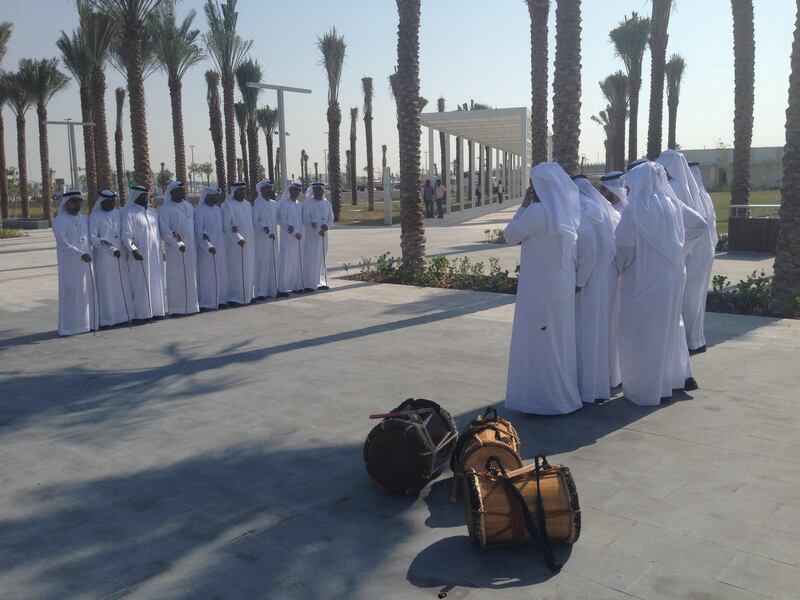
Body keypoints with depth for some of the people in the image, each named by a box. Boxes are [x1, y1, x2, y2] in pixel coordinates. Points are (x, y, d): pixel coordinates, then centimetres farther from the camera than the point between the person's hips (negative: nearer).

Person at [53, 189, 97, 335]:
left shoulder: (84, 219, 13)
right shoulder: (59, 221, -6)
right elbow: (63, 244, -15)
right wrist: (80, 254, -25)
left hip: (86, 262, 6)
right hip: (69, 264, -6)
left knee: (87, 292, 8)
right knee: (71, 293, -4)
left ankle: (87, 322, 16)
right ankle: (70, 326, 0)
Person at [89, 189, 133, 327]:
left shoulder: (118, 213, 9)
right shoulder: (95, 216, -4)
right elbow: (93, 238, -10)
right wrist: (111, 250, -18)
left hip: (119, 255, 5)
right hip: (103, 257, -5)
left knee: (122, 285, 8)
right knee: (106, 287, -1)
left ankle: (122, 314, 16)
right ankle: (107, 318, 2)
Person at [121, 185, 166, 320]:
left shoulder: (153, 212, 14)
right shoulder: (128, 212, -7)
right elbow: (126, 235, -13)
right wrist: (133, 250, -25)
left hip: (155, 254, 6)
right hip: (139, 255, -6)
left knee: (155, 283, 9)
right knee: (140, 283, -3)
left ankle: (155, 310, 16)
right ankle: (140, 313, 2)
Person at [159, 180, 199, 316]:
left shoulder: (189, 206, 14)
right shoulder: (166, 209, -6)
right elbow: (164, 229, -13)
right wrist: (177, 243, -19)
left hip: (191, 247, 6)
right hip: (175, 249, -6)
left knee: (191, 275, 9)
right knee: (177, 277, -3)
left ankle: (191, 304, 16)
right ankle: (177, 307, 3)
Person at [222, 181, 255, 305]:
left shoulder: (248, 204, 14)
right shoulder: (228, 205, -8)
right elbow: (226, 226, -15)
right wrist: (238, 238, -22)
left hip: (249, 243, 7)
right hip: (234, 244, -7)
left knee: (249, 270, 11)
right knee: (236, 270, -5)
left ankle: (248, 294, 19)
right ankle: (235, 296, 2)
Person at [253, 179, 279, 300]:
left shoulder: (274, 204, 13)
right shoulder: (257, 203, -6)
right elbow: (254, 221, -11)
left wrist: (274, 232, 4)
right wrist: (263, 228, -25)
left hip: (273, 237, 6)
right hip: (261, 239, -6)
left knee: (273, 263, 8)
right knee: (262, 264, -6)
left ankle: (272, 289, 16)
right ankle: (260, 292, -2)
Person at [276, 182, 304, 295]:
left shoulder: (299, 205, 15)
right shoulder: (283, 204, -6)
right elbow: (282, 220, -12)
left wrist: (299, 232, -3)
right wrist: (294, 233, -18)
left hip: (298, 237, 7)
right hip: (288, 237, -7)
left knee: (298, 261, 8)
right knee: (286, 261, -7)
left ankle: (296, 286, 14)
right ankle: (282, 288, -4)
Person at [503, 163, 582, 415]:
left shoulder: (538, 211, -17)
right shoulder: (567, 210, 6)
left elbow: (510, 236, -8)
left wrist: (523, 206, -3)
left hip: (539, 288, -8)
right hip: (563, 287, 8)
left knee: (538, 342, 2)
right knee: (560, 340, 16)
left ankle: (542, 397, 10)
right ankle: (563, 392, 26)